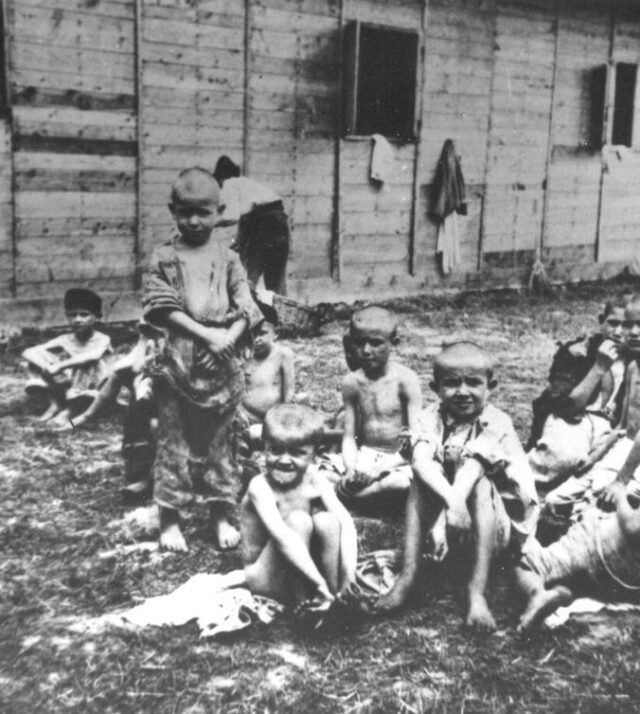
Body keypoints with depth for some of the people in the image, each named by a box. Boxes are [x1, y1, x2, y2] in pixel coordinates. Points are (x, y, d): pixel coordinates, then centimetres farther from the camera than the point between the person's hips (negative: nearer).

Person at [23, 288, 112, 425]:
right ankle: (55, 403, -11)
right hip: (68, 389, 4)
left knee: (89, 362, -33)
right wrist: (47, 367, -30)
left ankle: (69, 410, -23)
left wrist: (60, 366, -41)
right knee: (36, 358, -9)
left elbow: (92, 356, -37)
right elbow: (28, 352, -11)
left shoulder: (102, 340, -12)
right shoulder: (65, 340, -1)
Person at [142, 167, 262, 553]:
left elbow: (246, 307, -2)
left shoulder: (227, 258, 4)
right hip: (178, 361, -1)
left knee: (218, 440, 11)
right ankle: (170, 517, 16)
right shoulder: (165, 258, -1)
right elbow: (162, 308, -10)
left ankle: (222, 514, 22)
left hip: (222, 363, 2)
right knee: (175, 441, 5)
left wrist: (228, 337, -19)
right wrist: (206, 334, -18)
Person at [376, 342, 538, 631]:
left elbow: (470, 470, -32)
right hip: (443, 511, 2)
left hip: (491, 523, -2)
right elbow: (421, 461, -29)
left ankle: (477, 589, -34)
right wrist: (452, 499, -48)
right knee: (424, 477, -22)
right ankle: (407, 577, -27)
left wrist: (445, 519, -46)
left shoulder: (496, 423, -16)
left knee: (479, 482, -30)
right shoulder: (432, 418, -9)